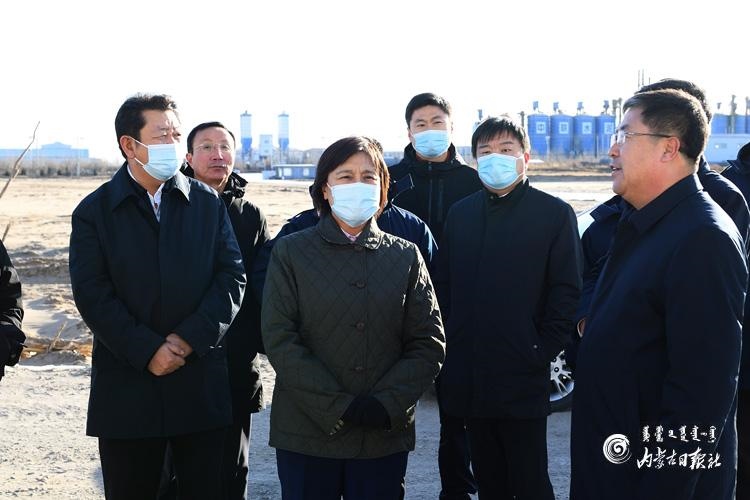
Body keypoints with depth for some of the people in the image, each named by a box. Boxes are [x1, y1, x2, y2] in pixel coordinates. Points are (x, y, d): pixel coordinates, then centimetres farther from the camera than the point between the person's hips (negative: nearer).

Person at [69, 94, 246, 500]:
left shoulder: (207, 203, 7)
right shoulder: (94, 211, 1)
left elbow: (232, 276, 0)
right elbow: (93, 295, -8)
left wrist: (191, 338, -12)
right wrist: (147, 351, -15)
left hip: (202, 385, 1)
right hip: (126, 388, -1)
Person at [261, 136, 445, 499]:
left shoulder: (406, 257, 8)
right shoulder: (290, 252, 3)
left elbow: (429, 344, 3)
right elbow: (279, 341, -6)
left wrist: (385, 405, -11)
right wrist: (339, 407, -14)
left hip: (385, 437, 2)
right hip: (307, 435, -1)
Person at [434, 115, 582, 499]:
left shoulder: (554, 213, -2)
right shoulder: (460, 213, 12)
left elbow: (566, 292, -5)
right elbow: (442, 284, 14)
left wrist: (542, 353, -11)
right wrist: (449, 345, 4)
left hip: (522, 380, -4)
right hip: (468, 378, 5)